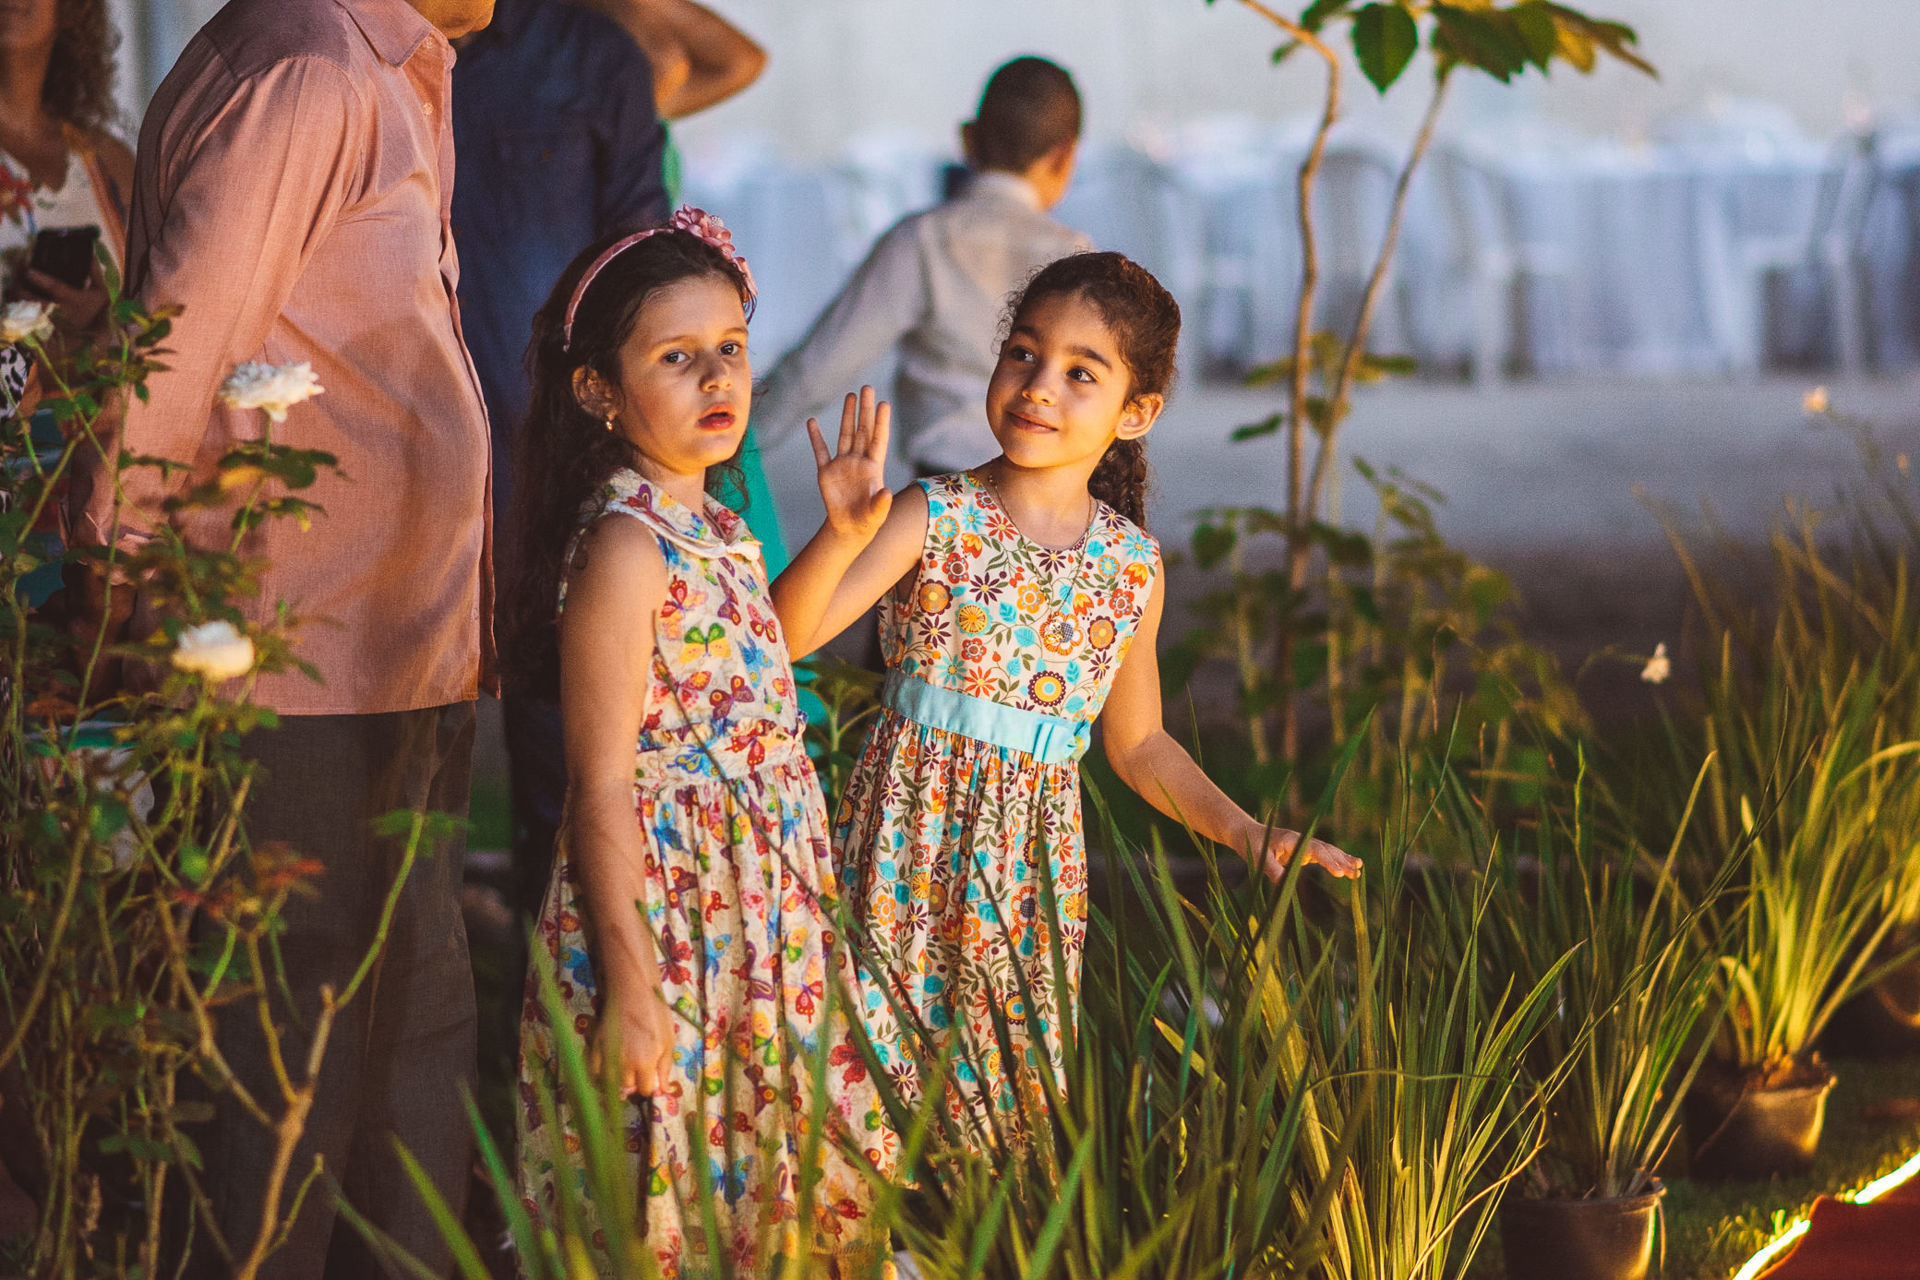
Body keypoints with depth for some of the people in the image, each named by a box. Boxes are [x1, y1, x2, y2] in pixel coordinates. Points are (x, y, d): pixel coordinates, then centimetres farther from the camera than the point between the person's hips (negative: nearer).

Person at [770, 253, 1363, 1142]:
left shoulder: (1132, 567, 2)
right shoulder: (936, 521, -9)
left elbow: (1137, 744, 14)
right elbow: (787, 634, -20)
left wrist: (1251, 836, 7)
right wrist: (846, 533, -36)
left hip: (1032, 863, 3)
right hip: (916, 841, -3)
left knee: (1004, 1093, 6)